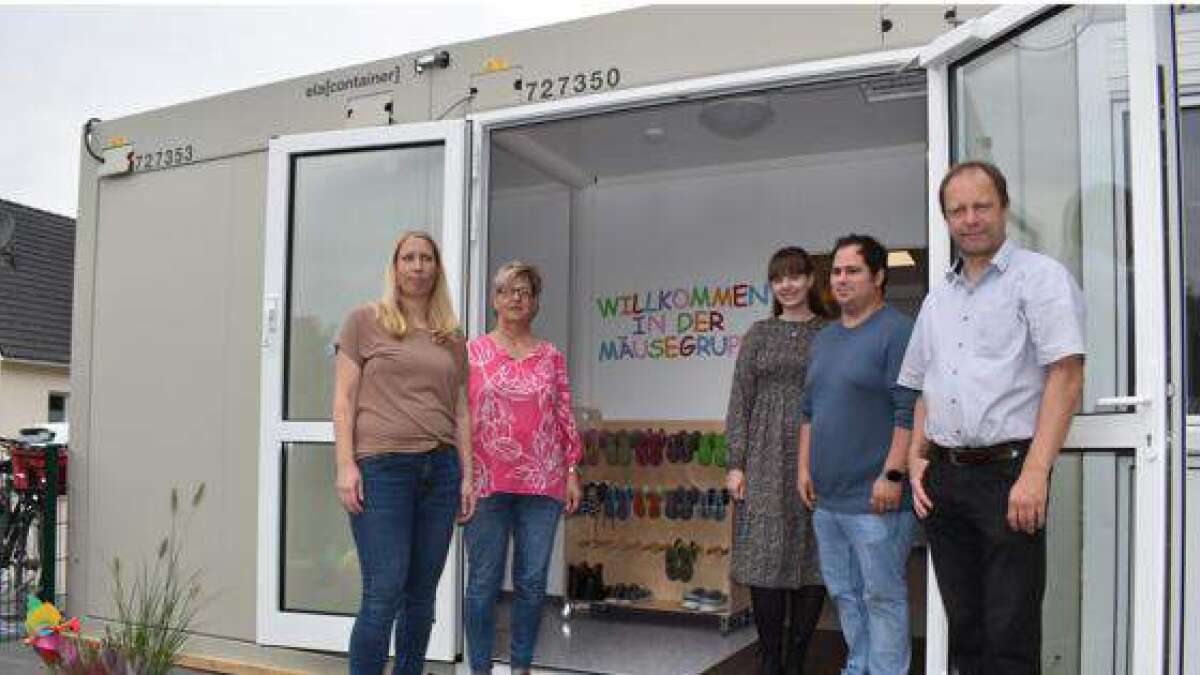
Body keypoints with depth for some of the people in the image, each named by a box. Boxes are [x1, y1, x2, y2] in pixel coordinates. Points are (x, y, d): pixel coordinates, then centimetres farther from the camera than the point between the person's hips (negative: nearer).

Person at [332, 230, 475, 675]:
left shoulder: (452, 338, 15)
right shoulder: (365, 321, 5)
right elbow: (344, 398, 1)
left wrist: (467, 475, 10)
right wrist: (345, 465, -8)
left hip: (440, 468, 4)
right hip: (382, 467, -4)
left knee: (422, 593, 8)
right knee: (384, 592, -8)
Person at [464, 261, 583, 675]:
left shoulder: (551, 357, 11)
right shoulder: (472, 352, 4)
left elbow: (565, 417, 11)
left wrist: (572, 472, 6)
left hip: (542, 483, 2)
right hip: (486, 481, -2)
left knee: (532, 582, 6)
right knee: (484, 582, 3)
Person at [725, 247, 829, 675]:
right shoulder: (759, 334, 9)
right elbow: (740, 400, 6)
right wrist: (735, 463, -1)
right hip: (766, 459, 1)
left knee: (812, 558, 2)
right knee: (765, 557, -1)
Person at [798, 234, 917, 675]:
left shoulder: (897, 331, -9)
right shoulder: (824, 338, 16)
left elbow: (908, 412, -15)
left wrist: (892, 475, -19)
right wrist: (804, 467, 13)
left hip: (874, 498, -8)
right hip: (826, 498, 8)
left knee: (882, 596, 1)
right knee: (844, 594, 17)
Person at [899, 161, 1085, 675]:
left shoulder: (1040, 277, -2)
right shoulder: (937, 299, 18)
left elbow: (1066, 377, -11)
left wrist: (1034, 475, -19)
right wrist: (917, 458, 9)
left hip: (1008, 472, -6)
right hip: (944, 478, 6)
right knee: (965, 630, 12)